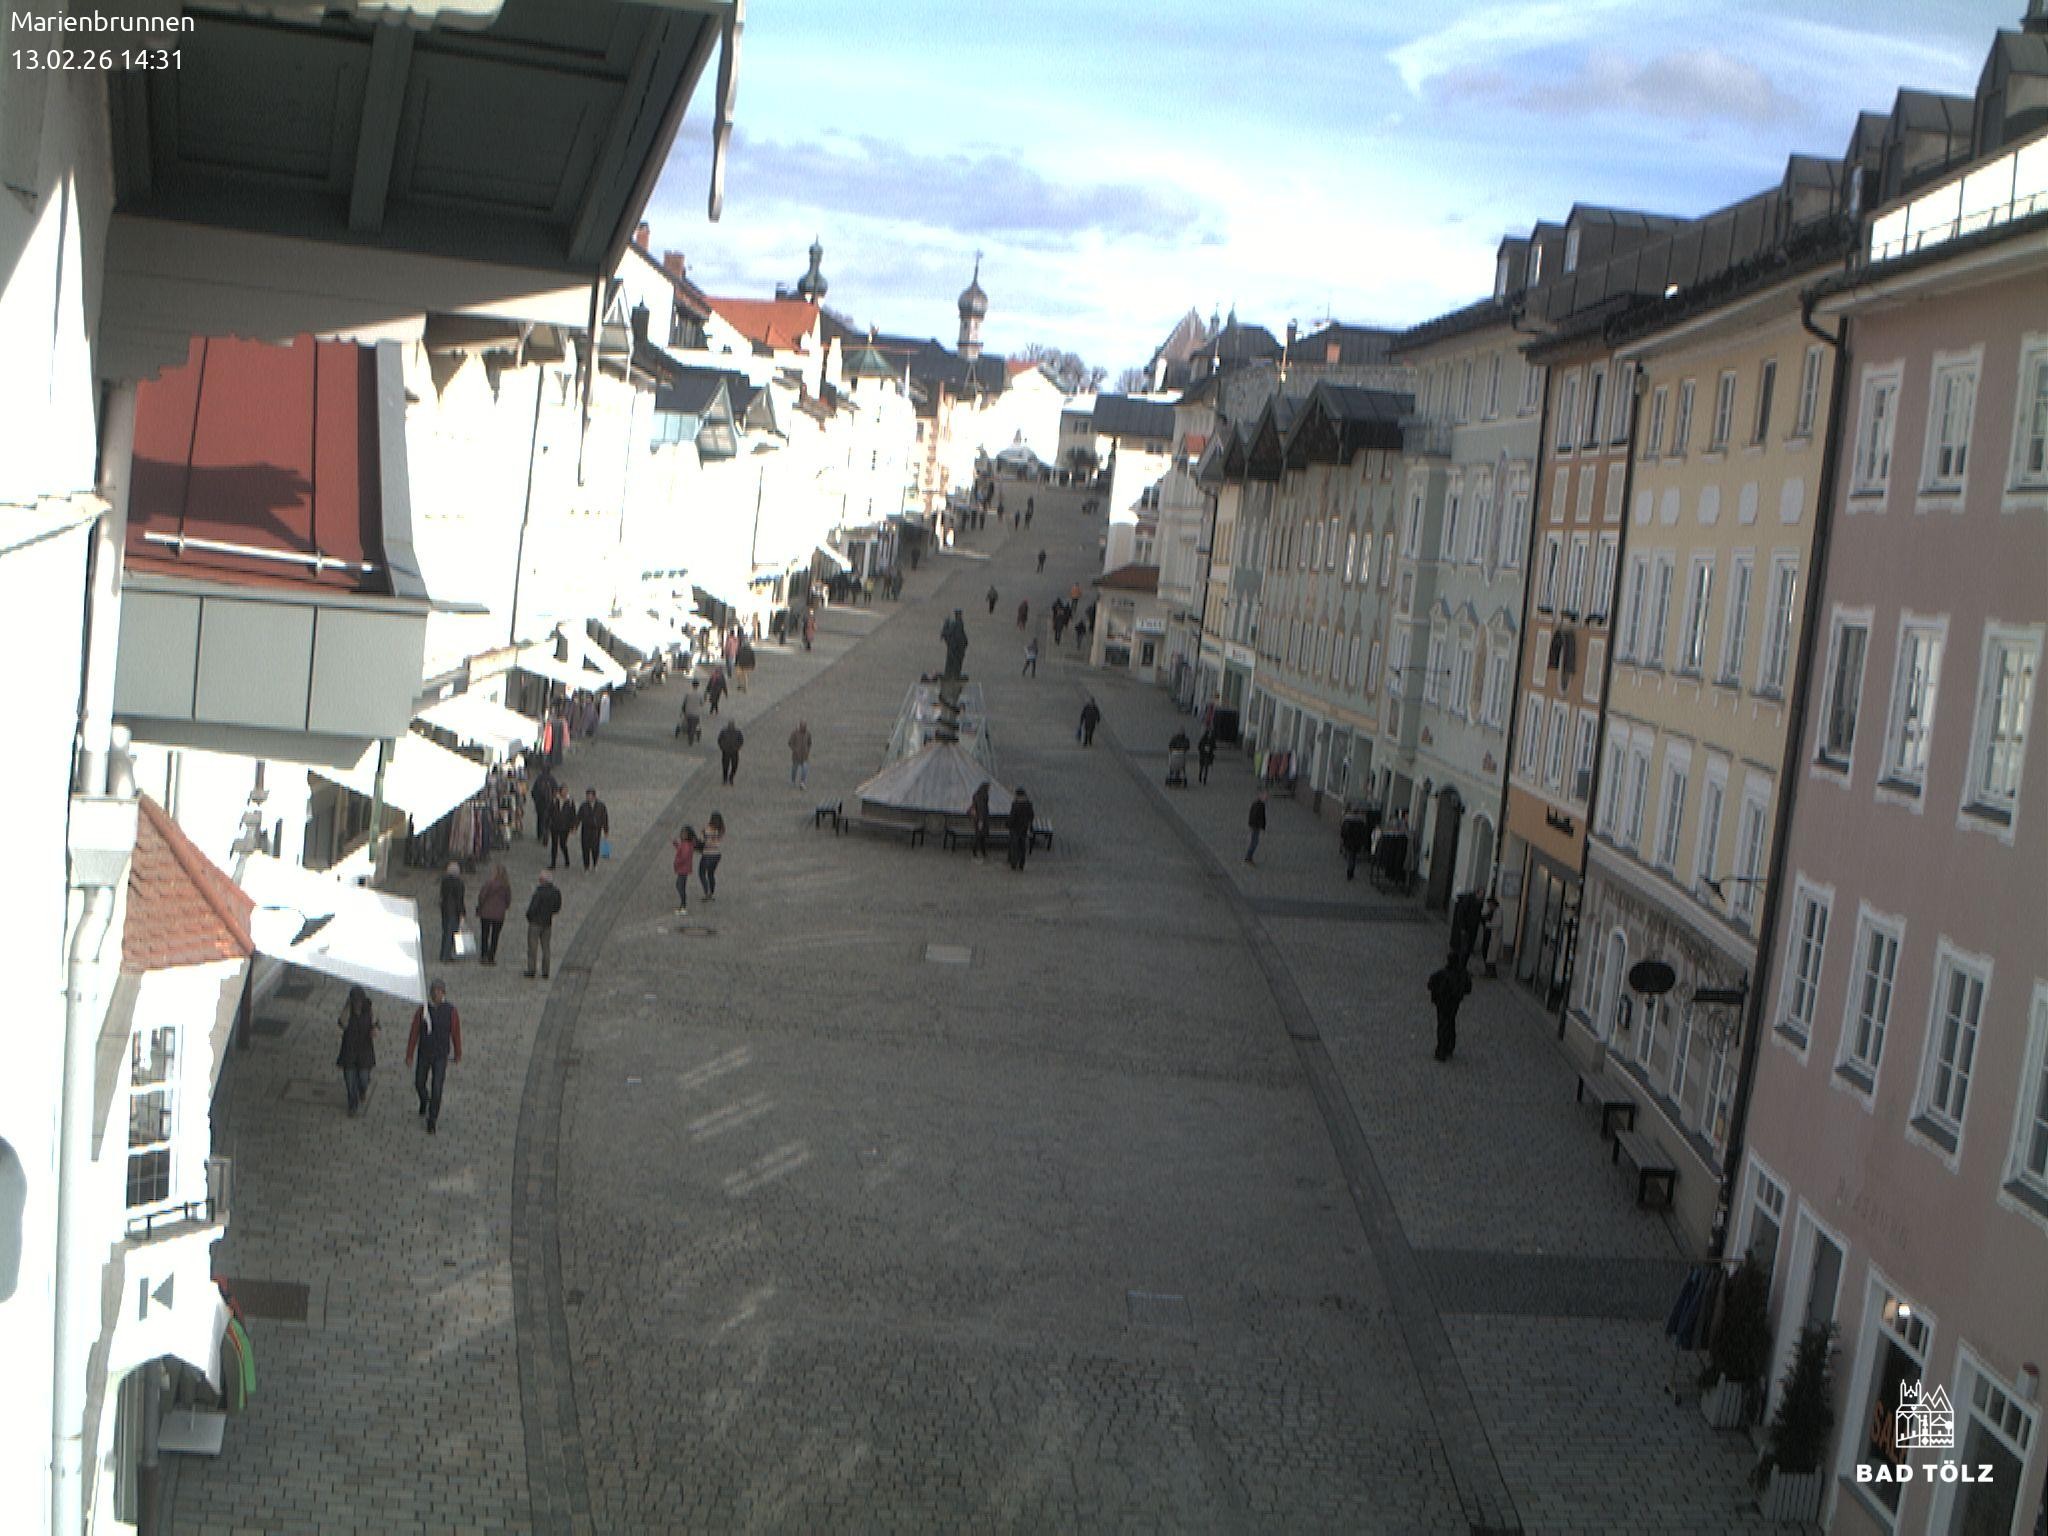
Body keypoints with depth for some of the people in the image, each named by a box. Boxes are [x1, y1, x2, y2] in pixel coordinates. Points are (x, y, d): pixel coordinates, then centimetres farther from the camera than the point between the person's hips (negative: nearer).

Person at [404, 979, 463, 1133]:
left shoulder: (450, 1011, -16)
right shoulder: (422, 1010, -13)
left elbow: (456, 1034, -4)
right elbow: (414, 1034, -7)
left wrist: (458, 1055, 6)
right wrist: (409, 1055, -5)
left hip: (441, 1056, -2)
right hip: (423, 1054, 2)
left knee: (436, 1089, -7)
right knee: (420, 1084, 18)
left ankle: (432, 1122, 8)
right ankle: (424, 1100, 54)